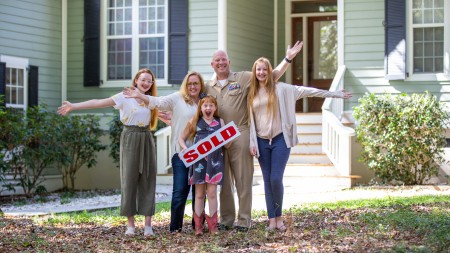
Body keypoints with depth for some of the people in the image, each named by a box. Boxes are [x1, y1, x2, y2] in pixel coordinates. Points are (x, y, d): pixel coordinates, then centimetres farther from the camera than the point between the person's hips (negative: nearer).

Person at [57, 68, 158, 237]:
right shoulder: (125, 97, -4)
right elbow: (98, 102, -12)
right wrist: (73, 106, -19)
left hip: (147, 140, 4)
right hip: (130, 139, -4)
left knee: (148, 180, 0)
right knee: (129, 179, -2)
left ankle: (148, 224, 2)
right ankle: (130, 224, 3)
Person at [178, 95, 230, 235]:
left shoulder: (220, 122, 11)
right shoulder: (195, 122, 9)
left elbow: (226, 144, 11)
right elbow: (182, 138, 15)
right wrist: (185, 149, -4)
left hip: (214, 160, 0)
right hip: (198, 160, 0)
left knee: (212, 192, -2)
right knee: (199, 193, 4)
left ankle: (212, 225, 5)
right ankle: (198, 226, 8)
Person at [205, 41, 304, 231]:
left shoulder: (243, 78, 3)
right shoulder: (208, 87, 14)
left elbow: (272, 76, 2)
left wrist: (288, 59, -7)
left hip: (240, 135, -3)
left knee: (243, 179, 0)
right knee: (223, 181, 8)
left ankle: (244, 220, 6)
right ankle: (226, 219, 17)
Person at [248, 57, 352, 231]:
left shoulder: (280, 89, 1)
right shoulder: (252, 94, 9)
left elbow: (306, 91, 0)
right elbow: (251, 120, 10)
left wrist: (334, 94, 0)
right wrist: (252, 143, 3)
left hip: (280, 140, -3)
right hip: (262, 142, 3)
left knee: (276, 179, -10)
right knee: (267, 181, 3)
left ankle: (279, 216, 8)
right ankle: (272, 219, 8)